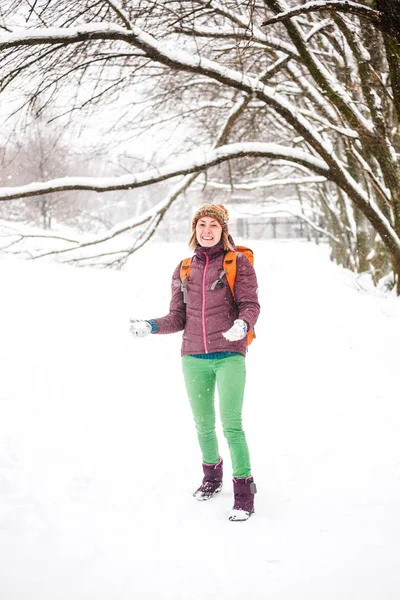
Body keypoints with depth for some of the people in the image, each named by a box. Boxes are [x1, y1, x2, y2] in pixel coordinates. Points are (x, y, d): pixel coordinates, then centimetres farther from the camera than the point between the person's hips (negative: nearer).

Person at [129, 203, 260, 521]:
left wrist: (242, 324, -27)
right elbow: (178, 318, 13)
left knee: (231, 424, -12)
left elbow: (250, 305, -6)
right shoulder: (184, 270, 12)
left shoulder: (238, 263, 1)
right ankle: (212, 475, 37)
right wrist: (151, 326, -5)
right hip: (194, 358, 4)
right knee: (204, 424, 13)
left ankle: (244, 492, -2)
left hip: (230, 356, -4)